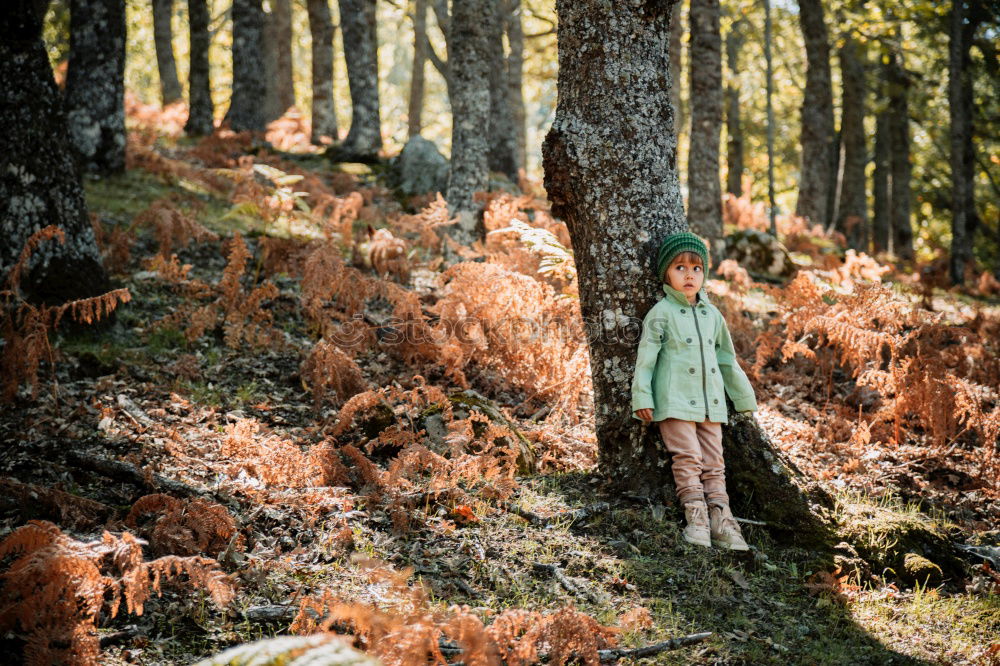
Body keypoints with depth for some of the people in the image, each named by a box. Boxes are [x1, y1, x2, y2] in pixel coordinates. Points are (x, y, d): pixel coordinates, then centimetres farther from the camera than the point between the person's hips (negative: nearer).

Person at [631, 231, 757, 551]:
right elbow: (645, 357, -5)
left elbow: (727, 359, 22)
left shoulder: (712, 315, 14)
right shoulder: (661, 313, -3)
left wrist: (745, 398, 24)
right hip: (675, 403, -5)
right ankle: (696, 520, -10)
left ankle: (722, 523, 2)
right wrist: (642, 398, -10)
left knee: (713, 463, 3)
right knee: (688, 459, -11)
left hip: (711, 404, 5)